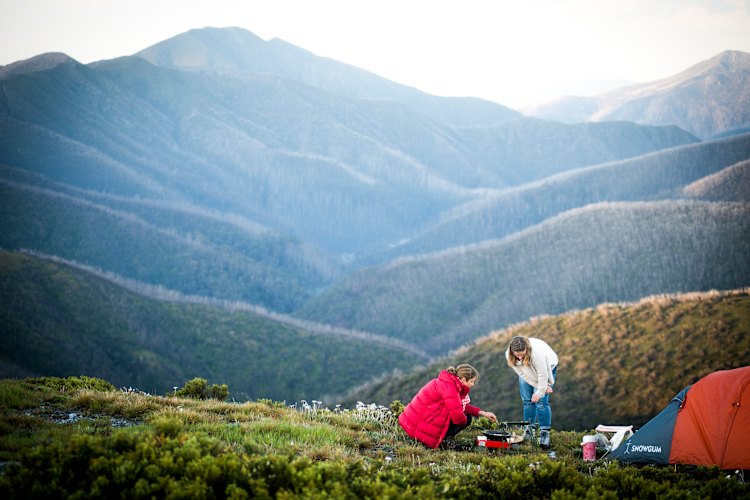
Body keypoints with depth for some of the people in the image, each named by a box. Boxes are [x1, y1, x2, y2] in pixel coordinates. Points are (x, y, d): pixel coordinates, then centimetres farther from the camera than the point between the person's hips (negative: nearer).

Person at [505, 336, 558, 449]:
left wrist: (540, 392, -22)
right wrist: (538, 386, -20)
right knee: (527, 400, 1)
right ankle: (529, 429, 10)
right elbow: (523, 374, -20)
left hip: (547, 367, -4)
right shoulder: (509, 355, -29)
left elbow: (543, 375, -32)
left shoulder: (537, 352, -43)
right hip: (528, 373, 4)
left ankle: (545, 433, -11)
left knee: (541, 401, -13)